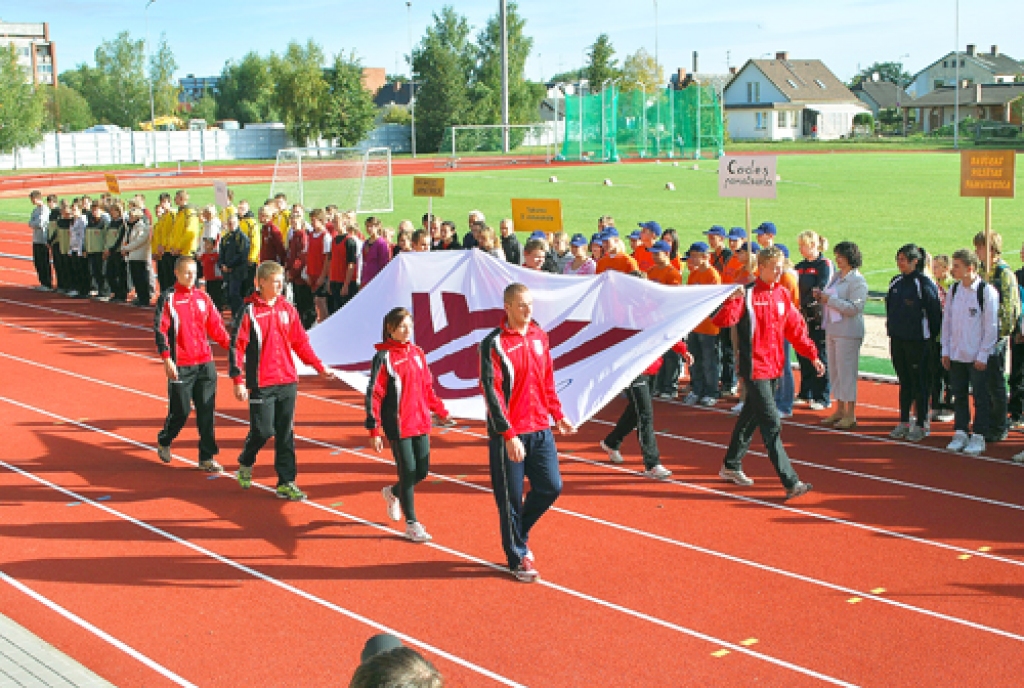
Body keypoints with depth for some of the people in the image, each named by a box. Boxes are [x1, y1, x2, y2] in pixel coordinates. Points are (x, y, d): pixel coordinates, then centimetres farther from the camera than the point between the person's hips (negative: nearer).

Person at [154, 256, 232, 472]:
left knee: (206, 411, 1)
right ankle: (164, 441, 31)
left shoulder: (202, 297, 11)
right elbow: (159, 329, -8)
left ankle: (207, 457, 7)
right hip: (180, 366, -4)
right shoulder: (168, 298, -3)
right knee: (180, 411, 1)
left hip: (205, 363, 4)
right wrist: (166, 358, -17)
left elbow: (215, 326, 16)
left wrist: (230, 345, 5)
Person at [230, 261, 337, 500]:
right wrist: (238, 380, -14)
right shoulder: (249, 311, -7)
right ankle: (246, 464, 27)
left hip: (288, 382, 5)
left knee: (286, 433, 6)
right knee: (263, 430, -3)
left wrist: (319, 367, 12)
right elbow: (236, 346, -8)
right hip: (262, 384, -5)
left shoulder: (287, 309, 8)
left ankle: (286, 483, 12)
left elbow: (300, 342, 15)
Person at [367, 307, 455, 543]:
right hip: (398, 425, -6)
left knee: (422, 471, 9)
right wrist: (374, 430, -12)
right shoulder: (384, 357, -8)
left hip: (420, 423, 6)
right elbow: (374, 395, -9)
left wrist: (441, 412, 19)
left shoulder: (417, 353, 10)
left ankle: (393, 493, 39)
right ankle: (412, 524, 10)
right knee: (408, 471, -2)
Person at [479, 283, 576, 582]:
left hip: (540, 429, 6)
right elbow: (491, 392, -15)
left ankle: (519, 534, 31)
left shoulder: (539, 337, 8)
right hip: (508, 435, -6)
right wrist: (509, 435, -20)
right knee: (511, 498, 3)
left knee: (551, 486, 7)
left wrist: (558, 416, 15)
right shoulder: (494, 344, -12)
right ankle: (518, 558, 19)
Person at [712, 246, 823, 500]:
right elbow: (722, 320, -21)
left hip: (774, 368, 7)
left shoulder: (782, 295, 10)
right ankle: (790, 482, -10)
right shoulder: (747, 294, -10)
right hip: (755, 369, -7)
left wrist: (813, 355, 10)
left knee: (751, 417, 19)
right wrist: (732, 299, -37)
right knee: (771, 425, -8)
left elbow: (796, 328, 15)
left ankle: (731, 466, 34)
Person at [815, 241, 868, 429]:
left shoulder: (858, 280, -12)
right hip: (832, 329, 9)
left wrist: (829, 299, -20)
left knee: (846, 372, -6)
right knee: (834, 371, 13)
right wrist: (821, 296, 3)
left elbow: (854, 308, -20)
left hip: (848, 333, -9)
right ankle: (839, 410, 23)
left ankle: (851, 415, 0)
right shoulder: (836, 276, 14)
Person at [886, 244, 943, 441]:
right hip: (897, 339, 6)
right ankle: (904, 422, 20)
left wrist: (931, 336, -6)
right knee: (904, 382, 13)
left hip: (917, 341, -6)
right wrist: (891, 329, 13)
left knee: (919, 383, 2)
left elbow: (934, 312, -10)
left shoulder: (924, 284, -13)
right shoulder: (896, 282, 8)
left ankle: (921, 425, 10)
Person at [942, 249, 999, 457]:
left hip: (978, 356, -5)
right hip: (956, 354, 5)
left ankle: (978, 437, 10)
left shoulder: (987, 291, -11)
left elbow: (991, 326, -10)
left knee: (981, 397, 3)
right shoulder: (953, 290, 5)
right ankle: (960, 433, 21)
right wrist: (946, 351, 7)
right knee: (959, 395, 11)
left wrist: (983, 355, -11)